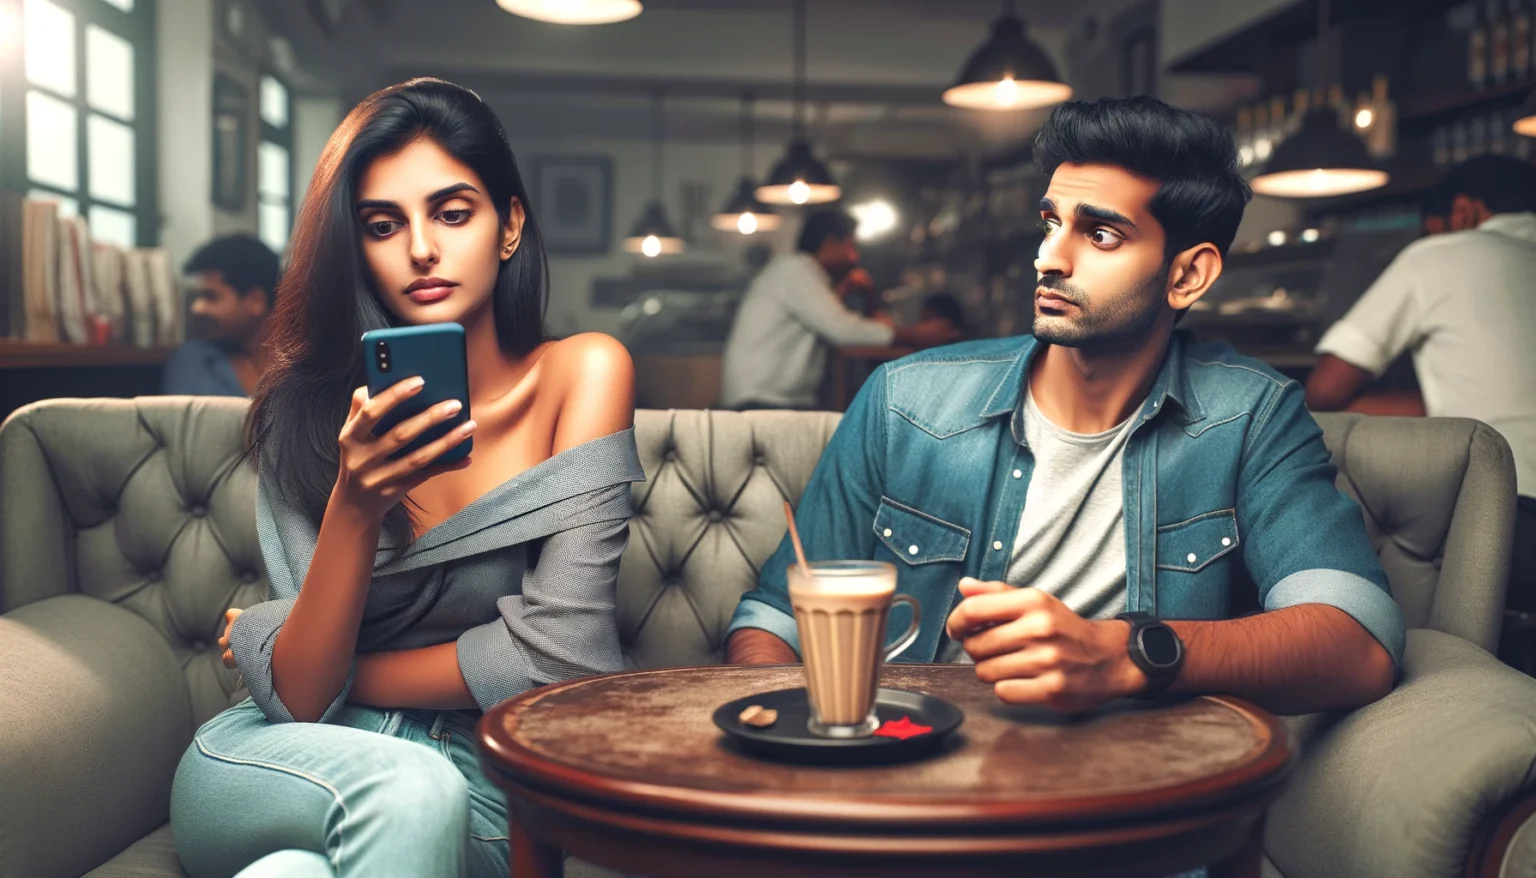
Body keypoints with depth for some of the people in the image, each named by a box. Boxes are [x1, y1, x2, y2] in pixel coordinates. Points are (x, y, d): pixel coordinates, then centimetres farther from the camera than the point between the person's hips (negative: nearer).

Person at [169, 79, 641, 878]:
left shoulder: (583, 373, -8)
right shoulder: (308, 406, -4)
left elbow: (554, 652, -15)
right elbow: (299, 696, -10)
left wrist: (351, 677, -5)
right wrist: (354, 508, -25)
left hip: (477, 795, -1)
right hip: (291, 770, 2)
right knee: (410, 788, -33)